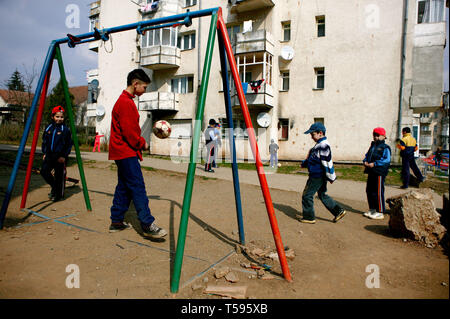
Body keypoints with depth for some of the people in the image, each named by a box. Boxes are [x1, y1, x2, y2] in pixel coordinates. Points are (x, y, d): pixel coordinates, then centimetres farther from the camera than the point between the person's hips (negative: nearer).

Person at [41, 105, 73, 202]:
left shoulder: (65, 129, -5)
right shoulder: (48, 128, 9)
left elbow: (69, 144, -5)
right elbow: (44, 141, 17)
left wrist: (64, 156, -9)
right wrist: (44, 153, 11)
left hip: (60, 157, -5)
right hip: (49, 155, 5)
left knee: (59, 175, 0)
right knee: (44, 171, -1)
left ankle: (59, 194, 14)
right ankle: (54, 186, 23)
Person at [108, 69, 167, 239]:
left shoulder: (125, 100, 18)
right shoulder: (126, 102, -15)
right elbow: (129, 132, -20)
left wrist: (140, 143, 13)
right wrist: (142, 144, -6)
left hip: (123, 152, 11)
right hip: (126, 152, -11)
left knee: (124, 187, 13)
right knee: (138, 188, -11)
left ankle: (116, 221, 20)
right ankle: (148, 225, -10)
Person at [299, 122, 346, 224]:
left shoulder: (323, 145, -20)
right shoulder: (319, 144, 12)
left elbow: (327, 162, -21)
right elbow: (313, 158, 26)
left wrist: (331, 177, -19)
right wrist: (304, 163, 19)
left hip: (317, 176, -10)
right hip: (318, 176, 10)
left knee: (307, 195, -1)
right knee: (322, 195, 19)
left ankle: (309, 217, 10)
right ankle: (338, 211, 23)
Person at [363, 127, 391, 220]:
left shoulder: (385, 148, -8)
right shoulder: (372, 146, 17)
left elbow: (387, 160, -18)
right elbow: (367, 155, 22)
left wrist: (374, 164, -23)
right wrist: (365, 161, 1)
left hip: (379, 172, -8)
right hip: (371, 172, 8)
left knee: (378, 192, -4)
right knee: (369, 191, 13)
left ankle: (380, 212, 5)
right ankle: (372, 209, 26)